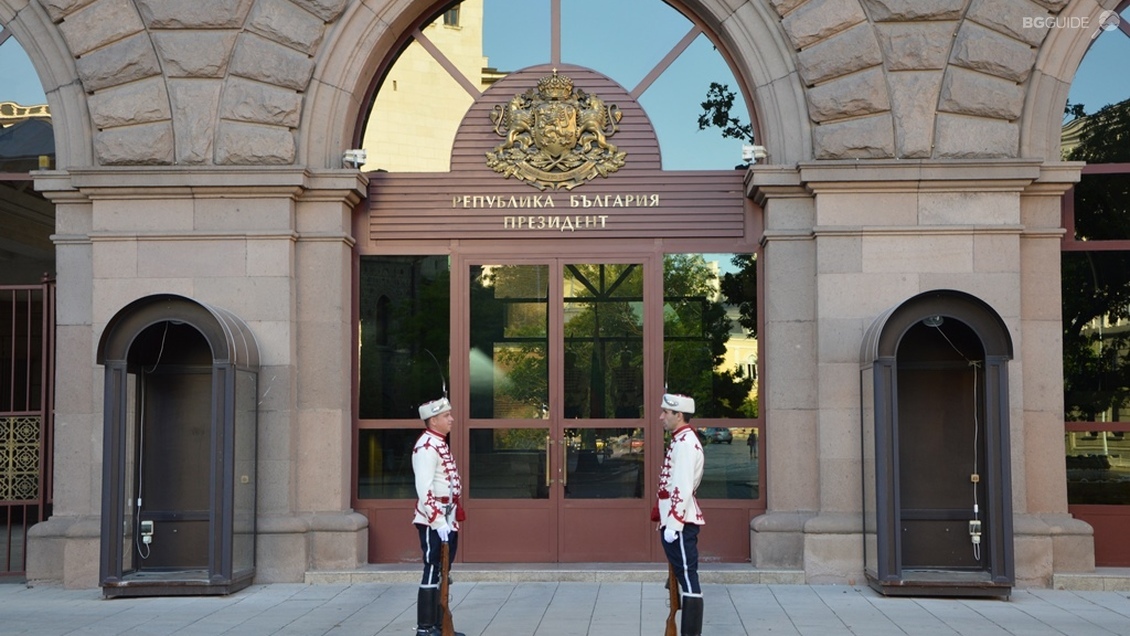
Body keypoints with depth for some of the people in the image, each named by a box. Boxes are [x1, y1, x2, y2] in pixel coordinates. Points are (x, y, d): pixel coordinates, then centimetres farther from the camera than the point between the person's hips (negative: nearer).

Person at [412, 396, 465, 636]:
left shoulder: (440, 444, 16)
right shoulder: (426, 447, -15)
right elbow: (424, 489, -23)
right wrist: (439, 522, -26)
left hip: (448, 522, 10)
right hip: (434, 523, -9)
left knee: (442, 574, 13)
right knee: (433, 573, -5)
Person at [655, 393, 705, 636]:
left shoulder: (685, 443, -15)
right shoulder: (682, 440, 16)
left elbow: (682, 488, -22)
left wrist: (672, 524, -22)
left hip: (680, 523, -11)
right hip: (679, 520, 11)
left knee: (688, 579, -7)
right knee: (684, 578, 13)